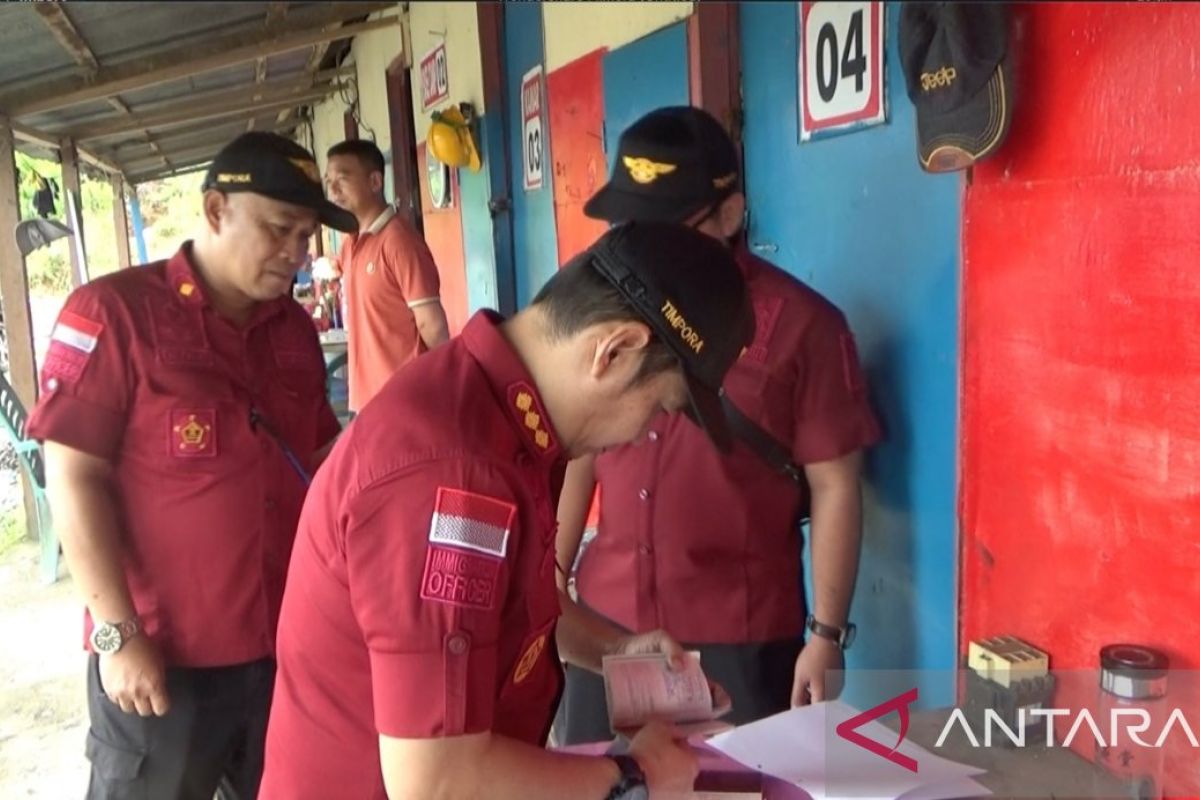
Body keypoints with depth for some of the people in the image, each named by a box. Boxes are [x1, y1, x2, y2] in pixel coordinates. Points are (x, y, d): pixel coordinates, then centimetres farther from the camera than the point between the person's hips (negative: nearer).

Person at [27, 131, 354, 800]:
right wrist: (118, 633, -14)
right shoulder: (114, 312, -10)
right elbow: (74, 478, -12)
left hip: (290, 643, 5)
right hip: (162, 655, -5)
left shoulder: (296, 328, 7)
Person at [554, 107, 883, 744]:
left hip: (740, 634, -4)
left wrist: (827, 634, -8)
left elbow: (834, 489, -7)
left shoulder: (800, 324, -11)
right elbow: (580, 456, 9)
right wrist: (550, 577, 9)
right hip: (606, 618, 4)